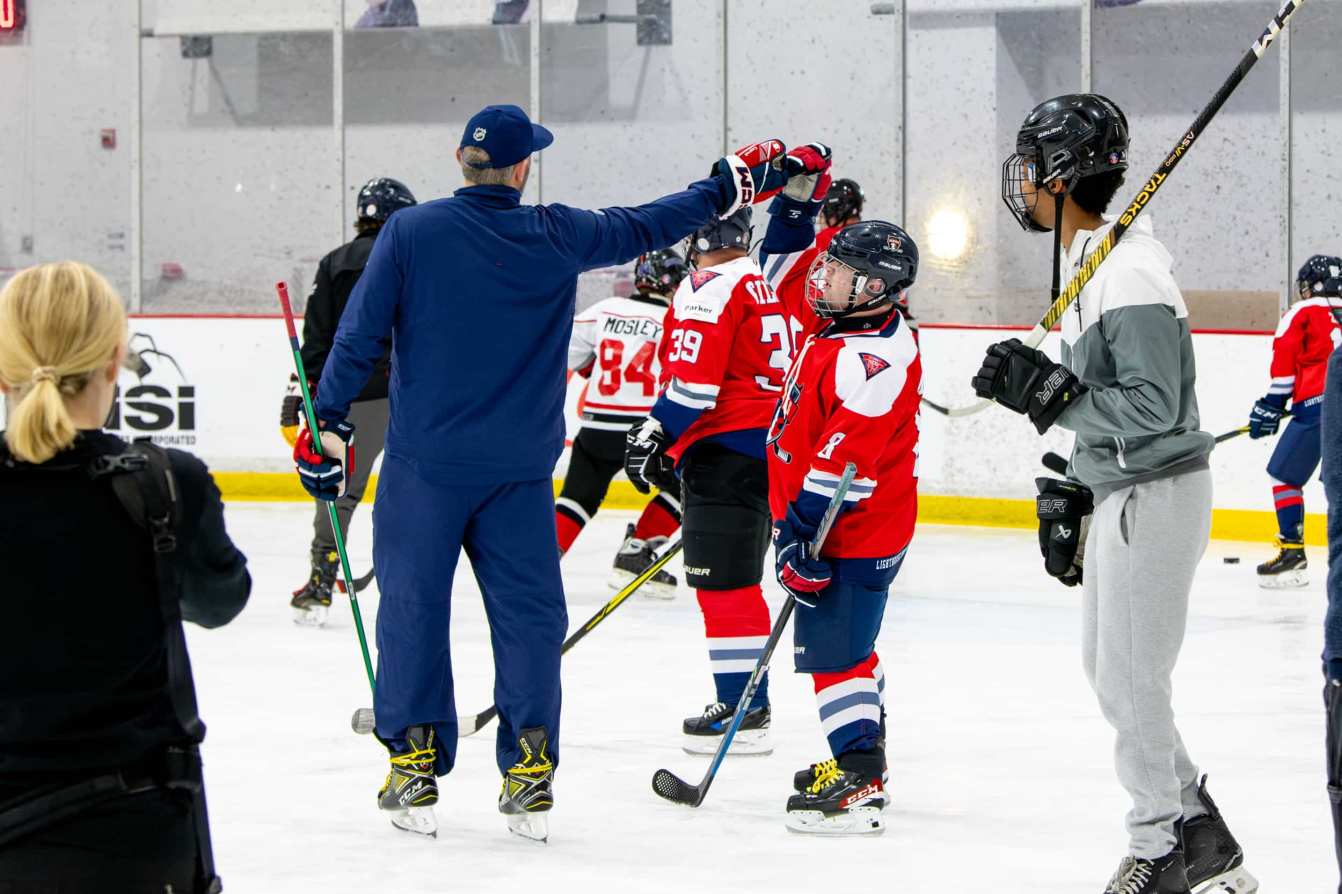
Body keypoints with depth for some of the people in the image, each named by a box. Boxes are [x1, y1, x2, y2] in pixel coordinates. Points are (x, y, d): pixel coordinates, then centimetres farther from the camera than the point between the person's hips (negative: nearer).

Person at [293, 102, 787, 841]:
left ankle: (415, 765, 7)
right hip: (519, 469, 1)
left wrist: (329, 422, 1)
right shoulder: (557, 238, -2)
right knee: (529, 614, 9)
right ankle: (530, 776, 8)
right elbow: (645, 228, 12)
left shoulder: (410, 233, -7)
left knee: (413, 607, 7)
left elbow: (360, 337, -7)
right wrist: (730, 184, 26)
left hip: (426, 460, -1)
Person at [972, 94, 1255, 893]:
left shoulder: (1130, 274, -21)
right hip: (1120, 491, 11)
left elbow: (1154, 408, -26)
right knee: (1109, 668, 17)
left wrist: (1048, 391, -25)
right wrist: (1071, 492, 20)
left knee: (1130, 679, -4)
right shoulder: (1083, 260, 12)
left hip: (1156, 496, -11)